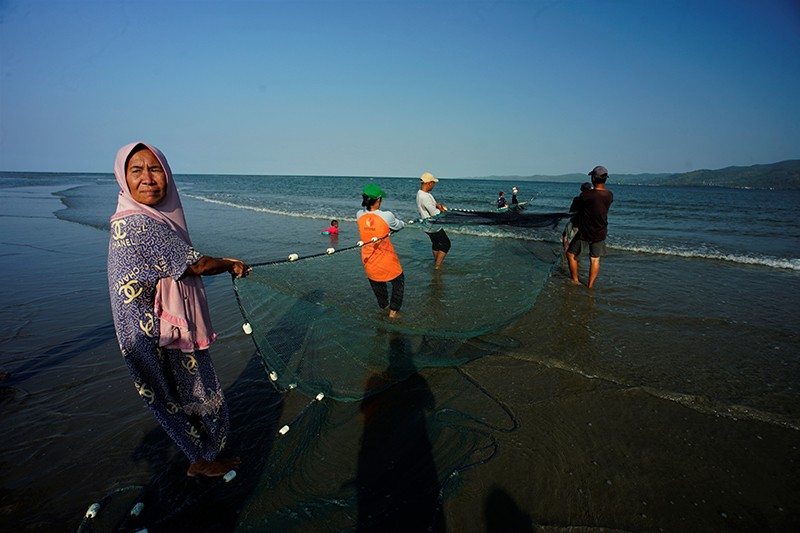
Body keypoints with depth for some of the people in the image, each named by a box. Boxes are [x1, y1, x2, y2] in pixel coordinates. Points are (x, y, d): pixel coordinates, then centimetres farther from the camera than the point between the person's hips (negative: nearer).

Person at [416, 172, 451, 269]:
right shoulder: (424, 197, -31)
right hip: (433, 227, -10)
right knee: (446, 244, 2)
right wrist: (441, 210, -7)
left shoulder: (421, 192, 1)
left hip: (428, 226, 10)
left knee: (436, 243, 28)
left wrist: (438, 205, -6)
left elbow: (432, 201, 14)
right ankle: (437, 266, 4)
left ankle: (436, 261, 47)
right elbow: (435, 214, -27)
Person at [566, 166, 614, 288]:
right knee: (595, 260, 13)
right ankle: (590, 285, 17)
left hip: (585, 233, -5)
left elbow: (577, 207, -3)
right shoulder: (610, 195, -4)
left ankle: (575, 281, 19)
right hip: (600, 234, 5)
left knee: (571, 255, 13)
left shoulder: (586, 195, -20)